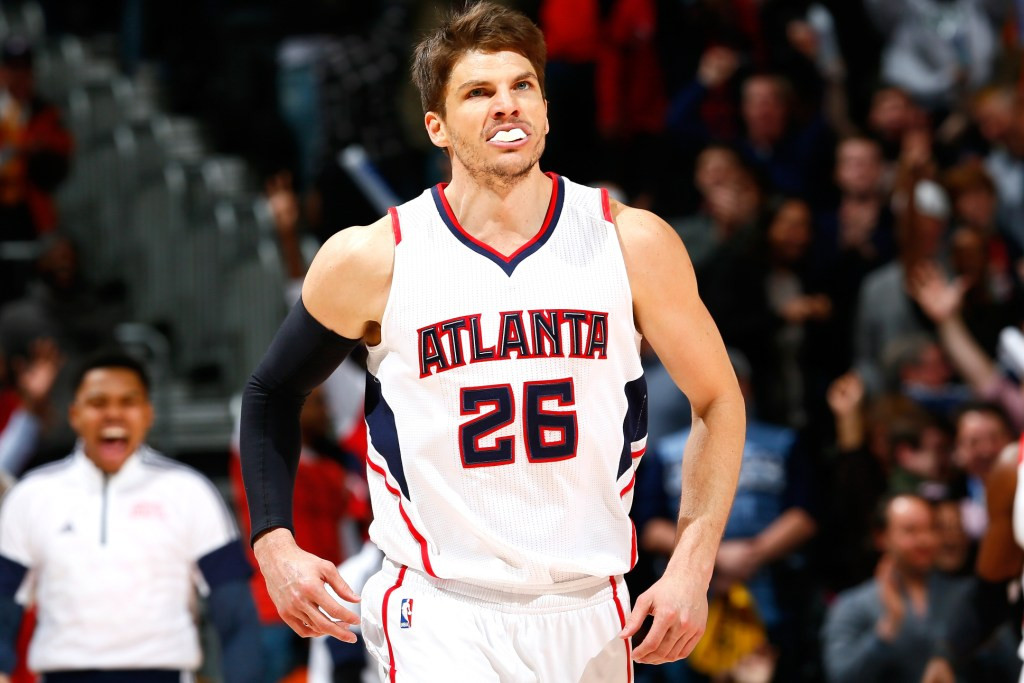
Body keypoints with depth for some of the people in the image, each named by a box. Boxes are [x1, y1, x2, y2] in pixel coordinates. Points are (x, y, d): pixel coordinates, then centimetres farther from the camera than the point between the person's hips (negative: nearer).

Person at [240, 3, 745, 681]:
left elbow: (718, 402, 9)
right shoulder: (370, 259, -4)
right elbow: (272, 395, 12)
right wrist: (273, 542, -2)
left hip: (591, 618, 3)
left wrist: (692, 568, -1)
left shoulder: (634, 243, -1)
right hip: (439, 618, -3)